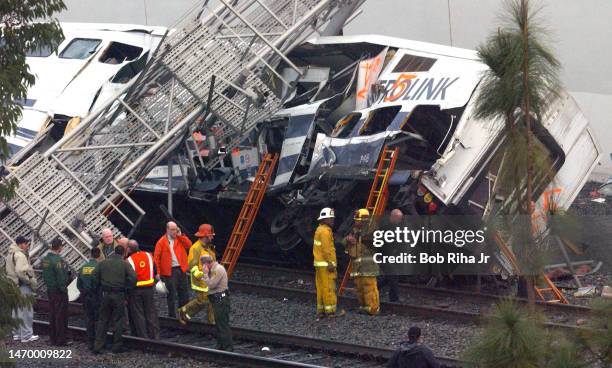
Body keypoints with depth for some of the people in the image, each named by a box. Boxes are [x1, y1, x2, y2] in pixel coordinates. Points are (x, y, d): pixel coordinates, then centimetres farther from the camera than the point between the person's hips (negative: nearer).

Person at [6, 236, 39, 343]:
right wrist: (32, 282, -17)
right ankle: (26, 335, -1)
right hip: (22, 286, -10)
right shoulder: (20, 255, -18)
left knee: (17, 311, 17)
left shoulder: (10, 254, 13)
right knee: (26, 311, -4)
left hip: (14, 285, 10)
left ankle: (17, 333, 26)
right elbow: (21, 272, -28)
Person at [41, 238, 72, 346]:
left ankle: (53, 338, 23)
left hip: (50, 290, 8)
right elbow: (61, 277, -22)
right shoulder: (58, 260, -21)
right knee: (61, 315, -1)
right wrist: (64, 289, -12)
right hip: (59, 291, -8)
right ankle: (61, 340, 2)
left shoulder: (45, 259, 6)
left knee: (52, 314, 16)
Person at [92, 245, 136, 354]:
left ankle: (98, 345, 6)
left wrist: (100, 287, 13)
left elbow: (95, 277, 3)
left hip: (105, 294, 3)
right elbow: (133, 278, -13)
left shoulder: (103, 263, 5)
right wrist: (126, 288, 1)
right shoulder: (124, 264, -4)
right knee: (118, 320, 7)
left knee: (103, 320, 9)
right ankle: (116, 346, 9)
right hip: (119, 295, -3)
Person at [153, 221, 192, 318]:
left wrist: (180, 235, -4)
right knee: (171, 295, 1)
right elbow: (156, 257, -5)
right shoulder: (161, 242, -2)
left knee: (184, 293, 9)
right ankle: (172, 316, 8)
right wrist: (158, 272, -11)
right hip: (169, 271, -4)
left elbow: (189, 245, -3)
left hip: (181, 270, 4)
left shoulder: (180, 239, 11)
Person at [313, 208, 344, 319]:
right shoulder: (325, 231, -13)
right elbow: (326, 248, -19)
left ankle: (320, 311, 9)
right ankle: (330, 311, -10)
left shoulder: (319, 230, 18)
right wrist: (330, 263, -20)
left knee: (321, 288, 9)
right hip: (325, 264, -10)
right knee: (329, 288, -9)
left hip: (319, 264, 10)